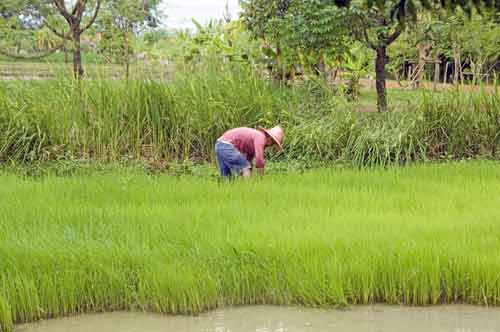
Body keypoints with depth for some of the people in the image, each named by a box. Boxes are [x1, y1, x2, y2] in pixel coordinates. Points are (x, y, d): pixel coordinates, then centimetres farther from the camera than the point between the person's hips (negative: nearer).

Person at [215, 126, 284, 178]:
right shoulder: (261, 137, -7)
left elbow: (248, 159, 29)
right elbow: (259, 159, -16)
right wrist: (262, 178, -8)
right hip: (227, 146, -10)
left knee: (226, 178, 13)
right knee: (245, 168, -5)